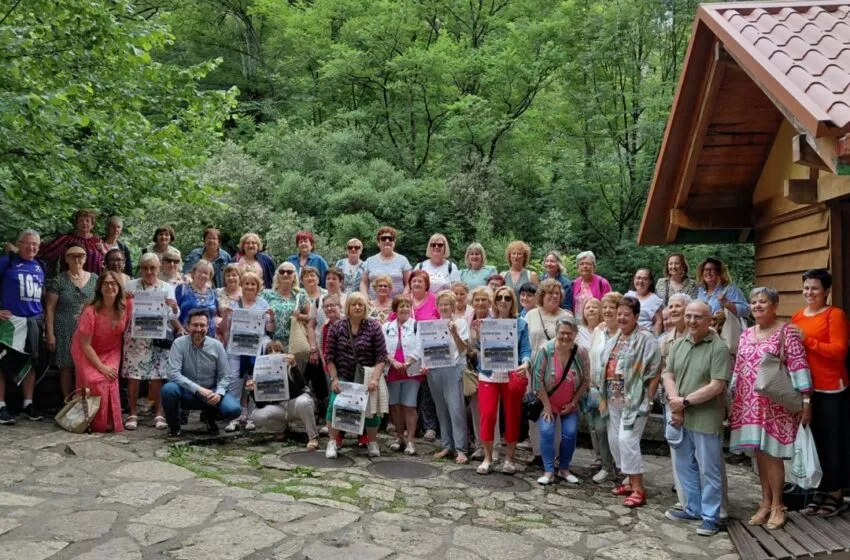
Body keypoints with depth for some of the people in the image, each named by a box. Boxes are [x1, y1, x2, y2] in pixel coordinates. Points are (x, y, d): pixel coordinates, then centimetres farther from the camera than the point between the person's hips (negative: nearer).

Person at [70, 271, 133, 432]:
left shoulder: (126, 306, -16)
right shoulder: (90, 312, -26)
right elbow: (85, 345, -20)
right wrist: (102, 367, -21)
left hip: (111, 351, 3)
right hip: (87, 353, -3)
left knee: (110, 381, -15)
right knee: (96, 381, -18)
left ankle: (111, 422, 1)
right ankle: (96, 423, 0)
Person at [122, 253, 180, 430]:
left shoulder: (167, 288, 7)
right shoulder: (130, 286, 6)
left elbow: (175, 316, 1)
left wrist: (174, 308, -22)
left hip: (158, 338, 0)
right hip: (135, 337, 0)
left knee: (156, 377, 0)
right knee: (133, 376, -1)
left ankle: (159, 414, 9)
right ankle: (133, 414, 10)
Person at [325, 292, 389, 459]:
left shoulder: (374, 327, -6)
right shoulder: (336, 327, -2)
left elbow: (381, 356, -8)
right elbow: (330, 357, 0)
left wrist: (375, 379, -17)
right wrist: (334, 378, -8)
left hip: (366, 378, 0)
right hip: (343, 376, 1)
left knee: (371, 407, -3)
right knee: (335, 404, -16)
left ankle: (373, 443, 21)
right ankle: (332, 442, 1)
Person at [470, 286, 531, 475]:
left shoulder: (521, 324, 4)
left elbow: (525, 350, -3)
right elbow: (479, 349, 1)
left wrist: (525, 364, -23)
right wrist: (477, 332, -16)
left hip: (513, 376, 0)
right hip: (489, 376, 0)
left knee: (512, 417, 6)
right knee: (487, 416, -5)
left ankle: (509, 458, 21)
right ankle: (487, 458, 11)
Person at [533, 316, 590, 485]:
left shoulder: (581, 353, -15)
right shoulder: (546, 349, -21)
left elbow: (585, 381, -4)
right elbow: (538, 379, -16)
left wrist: (573, 403, -5)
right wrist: (547, 406, -14)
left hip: (570, 404, 2)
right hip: (548, 401, -1)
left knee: (570, 433, -7)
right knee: (546, 431, -14)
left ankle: (564, 469, 13)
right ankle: (548, 472, -4)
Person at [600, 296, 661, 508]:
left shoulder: (646, 339, -10)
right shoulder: (613, 341, 15)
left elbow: (654, 373, -13)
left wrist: (647, 400, -15)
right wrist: (603, 398, 16)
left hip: (634, 400, -8)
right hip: (614, 400, 8)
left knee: (627, 440, -12)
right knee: (615, 440, 11)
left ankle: (638, 489, -3)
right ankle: (631, 481, 25)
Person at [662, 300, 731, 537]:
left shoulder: (718, 347, -11)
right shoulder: (678, 344, 8)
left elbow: (717, 386, -17)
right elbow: (668, 375, 5)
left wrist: (686, 402, -15)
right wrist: (675, 404, -10)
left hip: (706, 420, -6)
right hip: (680, 417, 7)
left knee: (709, 470, 4)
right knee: (685, 466, 17)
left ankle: (711, 517, 17)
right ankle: (693, 509, 33)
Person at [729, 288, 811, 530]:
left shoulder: (786, 332, -6)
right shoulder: (746, 334, 12)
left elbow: (799, 367, -10)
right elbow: (737, 369, 16)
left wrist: (806, 401, -15)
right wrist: (731, 399, 15)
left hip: (775, 404, -5)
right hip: (749, 404, 5)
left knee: (771, 453, -1)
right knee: (759, 453, 11)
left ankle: (777, 506, 13)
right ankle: (765, 503, 22)